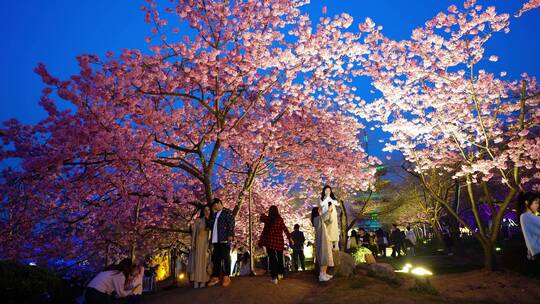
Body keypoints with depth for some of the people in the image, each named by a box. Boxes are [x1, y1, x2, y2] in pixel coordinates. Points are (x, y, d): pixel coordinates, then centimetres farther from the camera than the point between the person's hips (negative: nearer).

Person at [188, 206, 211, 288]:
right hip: (198, 242, -2)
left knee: (205, 261, 1)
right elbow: (194, 232, 0)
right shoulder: (198, 220, 1)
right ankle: (196, 281, 1)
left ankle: (203, 281, 5)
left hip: (207, 243, 2)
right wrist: (192, 243, -8)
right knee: (197, 261, -2)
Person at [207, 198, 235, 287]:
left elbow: (231, 224, -10)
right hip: (216, 240, 7)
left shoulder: (227, 212, -3)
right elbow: (211, 226, 21)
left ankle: (226, 277, 7)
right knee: (215, 259, 10)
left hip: (224, 240, -7)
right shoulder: (214, 214, 21)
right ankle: (215, 277, 18)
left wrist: (230, 235, -18)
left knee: (226, 258, 0)